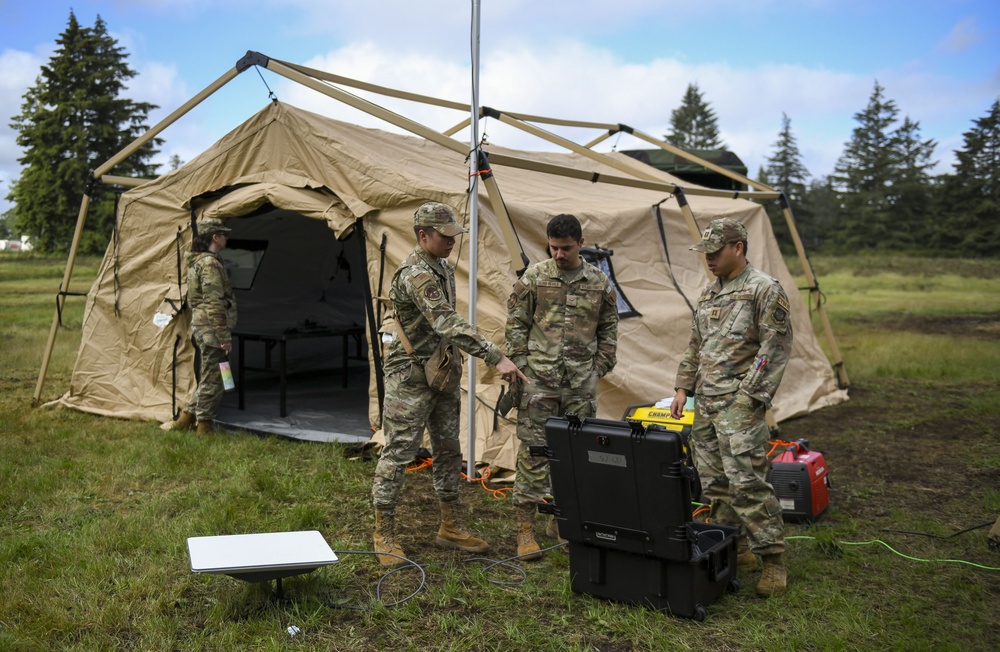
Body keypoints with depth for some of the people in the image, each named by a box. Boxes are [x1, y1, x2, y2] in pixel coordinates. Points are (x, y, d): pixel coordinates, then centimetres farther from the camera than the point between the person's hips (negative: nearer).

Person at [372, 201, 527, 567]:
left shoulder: (444, 268, 10)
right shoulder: (415, 274, -22)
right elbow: (448, 324, -33)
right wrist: (496, 358, -37)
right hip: (411, 379, -9)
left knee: (448, 451, 14)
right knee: (397, 454, -1)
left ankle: (450, 528, 25)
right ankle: (384, 536, 11)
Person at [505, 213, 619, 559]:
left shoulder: (600, 283, 6)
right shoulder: (533, 277, 0)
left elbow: (608, 330, 13)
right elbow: (516, 326, 1)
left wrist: (599, 368, 6)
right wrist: (518, 369, -4)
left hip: (581, 383, 3)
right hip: (539, 379, -2)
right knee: (533, 452, -2)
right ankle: (525, 527, 6)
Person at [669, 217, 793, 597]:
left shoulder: (765, 290, -7)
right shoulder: (709, 295, 18)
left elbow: (775, 349, -12)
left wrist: (750, 395, -17)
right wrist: (683, 388, 16)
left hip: (739, 403, -8)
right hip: (705, 403, 8)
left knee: (746, 481, -12)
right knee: (714, 482, 10)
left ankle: (773, 560, 0)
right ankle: (737, 552, 22)